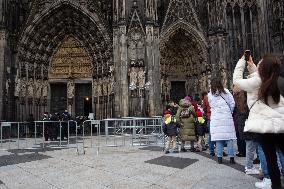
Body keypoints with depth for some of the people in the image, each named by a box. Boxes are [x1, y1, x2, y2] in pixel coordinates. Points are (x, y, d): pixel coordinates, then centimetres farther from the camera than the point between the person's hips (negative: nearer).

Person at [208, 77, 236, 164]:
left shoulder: (210, 95, 2)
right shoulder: (226, 92, 0)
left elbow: (211, 105, 6)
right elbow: (232, 103, 2)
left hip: (215, 118, 1)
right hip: (227, 118, -1)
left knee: (218, 138, 4)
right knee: (229, 137, 4)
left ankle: (219, 157, 8)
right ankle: (231, 157, 7)